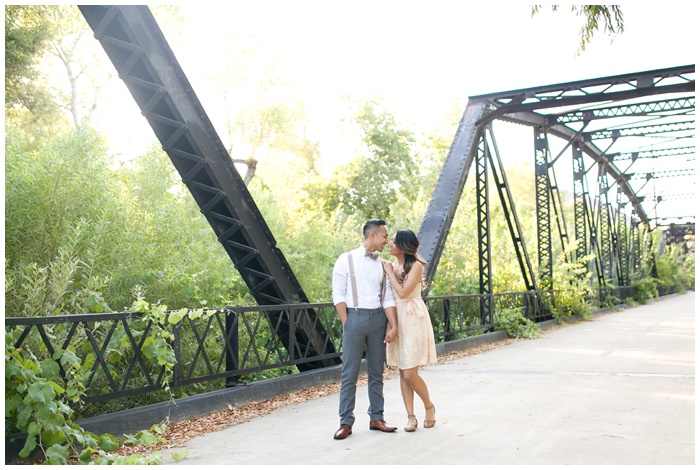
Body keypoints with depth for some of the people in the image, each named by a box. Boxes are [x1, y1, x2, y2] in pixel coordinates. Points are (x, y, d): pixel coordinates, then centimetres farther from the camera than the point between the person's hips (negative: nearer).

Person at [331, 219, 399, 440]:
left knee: (376, 372, 9)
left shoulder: (382, 264, 11)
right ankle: (346, 422, 5)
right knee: (350, 373, -2)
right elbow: (338, 295, -4)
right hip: (355, 317, -4)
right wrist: (346, 324, -9)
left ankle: (376, 418, 18)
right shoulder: (346, 260, -1)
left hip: (378, 318, 4)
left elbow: (388, 297, 7)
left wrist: (394, 325, -3)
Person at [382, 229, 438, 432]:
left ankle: (429, 406, 17)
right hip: (396, 318, 6)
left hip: (413, 319, -6)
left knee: (409, 374, -8)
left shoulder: (415, 266, -9)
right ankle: (411, 417, 12)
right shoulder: (393, 264, 10)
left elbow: (403, 292, -19)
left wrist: (389, 272, -11)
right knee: (402, 372, 5)